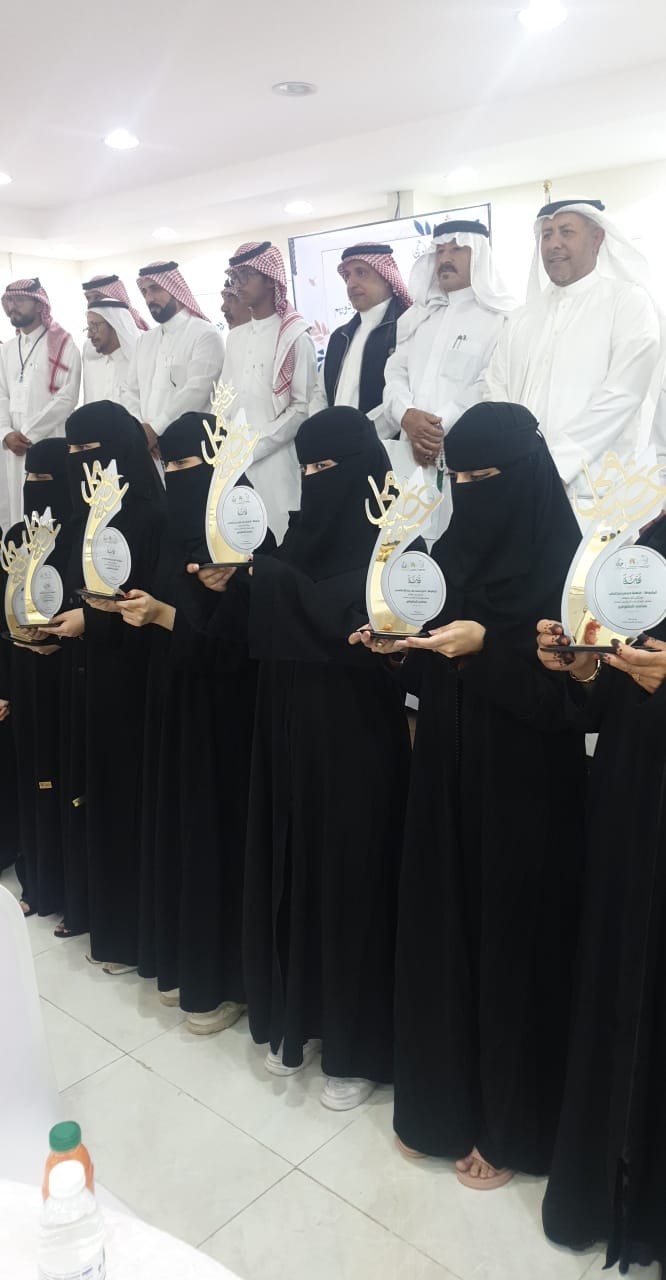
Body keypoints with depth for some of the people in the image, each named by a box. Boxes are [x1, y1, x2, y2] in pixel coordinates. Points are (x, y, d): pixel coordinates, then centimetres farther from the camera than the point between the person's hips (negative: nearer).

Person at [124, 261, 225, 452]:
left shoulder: (206, 334, -4)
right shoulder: (145, 340, 18)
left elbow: (197, 390, -15)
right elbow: (132, 392, 15)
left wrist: (155, 428, -18)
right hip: (147, 446, 6)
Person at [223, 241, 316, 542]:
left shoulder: (294, 336, -4)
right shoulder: (235, 337, 14)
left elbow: (302, 408, -9)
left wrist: (254, 447, -13)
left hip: (276, 459, -5)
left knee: (277, 540, -4)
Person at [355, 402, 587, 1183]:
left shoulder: (564, 566, -12)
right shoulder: (452, 550, 6)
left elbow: (570, 690, -16)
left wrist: (488, 648, -27)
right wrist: (398, 645, -7)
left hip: (523, 788, -6)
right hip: (447, 776, 6)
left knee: (510, 940, 6)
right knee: (441, 931, 13)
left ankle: (506, 1126, 27)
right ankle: (441, 1103, 34)